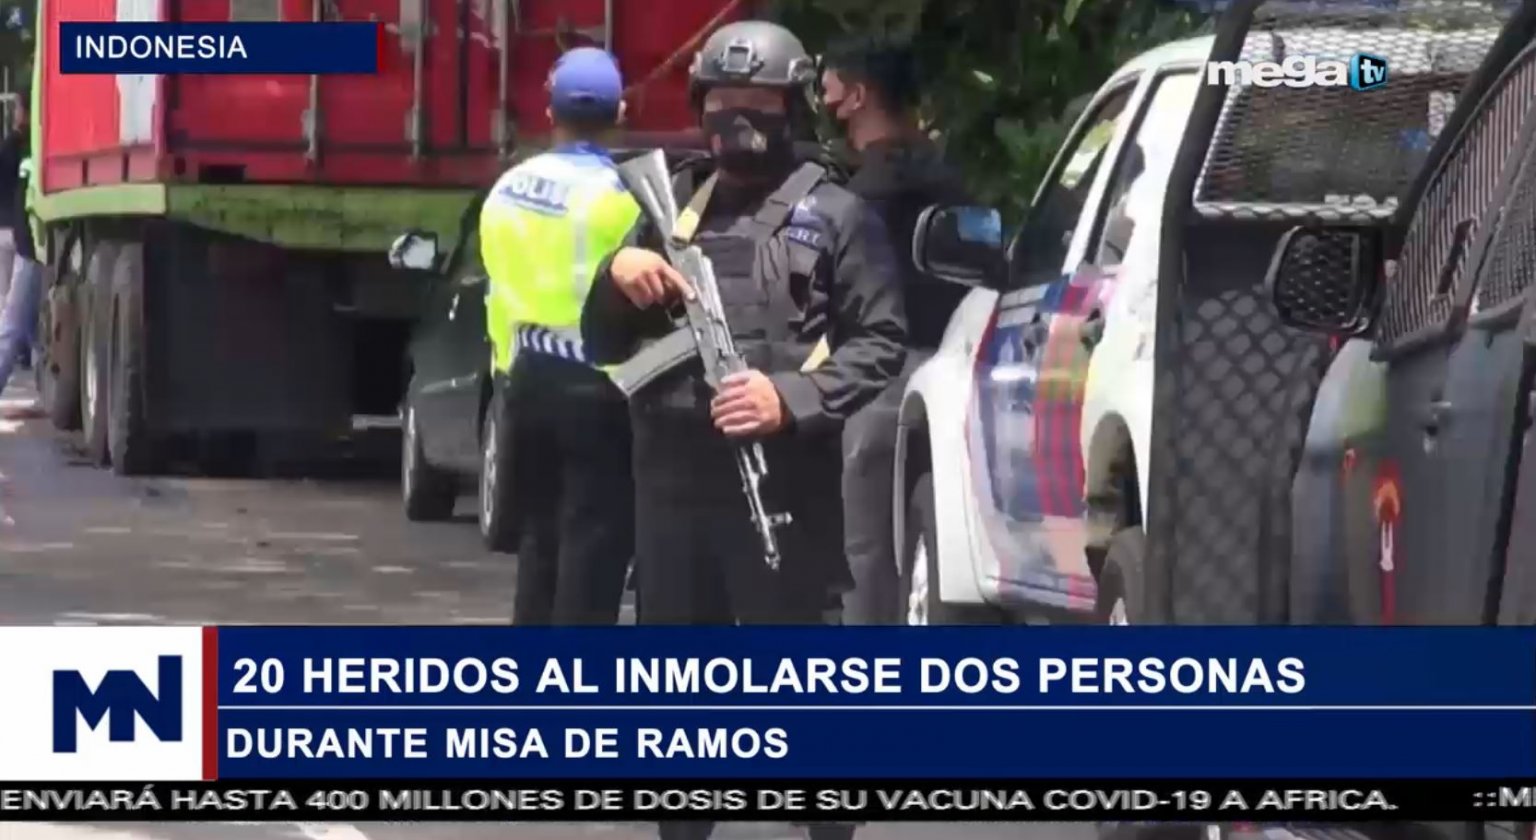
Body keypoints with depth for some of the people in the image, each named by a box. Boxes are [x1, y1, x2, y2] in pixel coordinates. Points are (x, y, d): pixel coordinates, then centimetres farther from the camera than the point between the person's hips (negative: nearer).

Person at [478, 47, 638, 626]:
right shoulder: (613, 194, -14)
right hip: (593, 382, -7)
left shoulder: (509, 189, 7)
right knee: (593, 537, -3)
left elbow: (501, 288, 10)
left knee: (541, 531, 15)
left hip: (527, 376, 7)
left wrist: (508, 367, 16)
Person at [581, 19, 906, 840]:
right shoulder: (672, 207, 18)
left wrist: (791, 398, -17)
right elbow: (605, 345, 21)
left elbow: (880, 343, -2)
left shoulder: (834, 217, 4)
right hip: (671, 482, 5)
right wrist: (616, 277, -1)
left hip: (784, 484, -5)